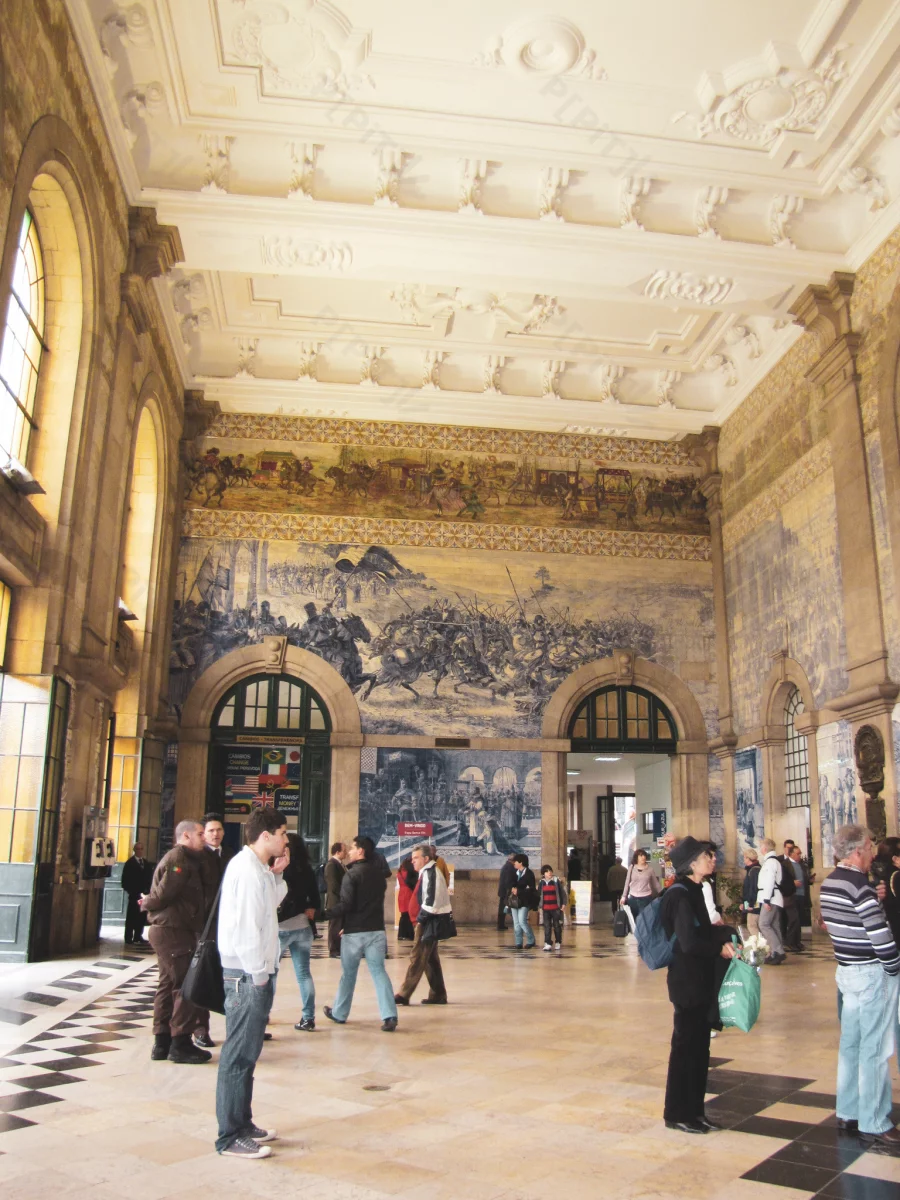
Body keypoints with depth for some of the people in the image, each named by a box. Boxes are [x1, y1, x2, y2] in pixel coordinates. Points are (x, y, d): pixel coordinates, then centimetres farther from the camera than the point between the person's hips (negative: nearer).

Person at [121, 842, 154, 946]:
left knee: (142, 916, 6)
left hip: (144, 893, 5)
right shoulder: (130, 863, -3)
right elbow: (126, 879, -6)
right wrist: (129, 891, -14)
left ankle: (138, 937, 14)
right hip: (134, 894, -5)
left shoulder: (146, 863, 13)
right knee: (131, 916, -2)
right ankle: (128, 938, 1)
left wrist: (148, 890, 2)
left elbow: (149, 877, 13)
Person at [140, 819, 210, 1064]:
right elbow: (165, 893, -21)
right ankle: (180, 1044, -1)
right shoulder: (179, 859, -16)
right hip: (174, 931, -10)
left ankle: (162, 1042, 20)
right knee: (186, 986, -6)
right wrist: (148, 904, -3)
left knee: (168, 985, 14)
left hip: (167, 930, 10)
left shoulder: (187, 859, 18)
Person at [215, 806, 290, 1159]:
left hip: (255, 974, 10)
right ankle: (231, 1137, 7)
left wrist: (277, 874, 5)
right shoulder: (247, 869, -19)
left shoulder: (257, 867, 13)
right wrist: (258, 975, -17)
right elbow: (246, 927, -23)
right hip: (247, 975, -10)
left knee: (246, 1053, 17)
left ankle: (242, 1123, 28)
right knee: (239, 1055, -2)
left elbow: (271, 903, 19)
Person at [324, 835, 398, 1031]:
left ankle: (339, 1014, 27)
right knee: (378, 971, 4)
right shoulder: (379, 874, 9)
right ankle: (389, 1016, -7)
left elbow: (345, 905, -20)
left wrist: (324, 913, -9)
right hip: (377, 930, 5)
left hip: (354, 932, -5)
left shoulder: (351, 875, -13)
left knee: (348, 973, 11)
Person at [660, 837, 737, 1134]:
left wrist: (727, 933, 1)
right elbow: (689, 942, -25)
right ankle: (677, 1114, 16)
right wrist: (720, 948, -13)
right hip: (687, 982, -9)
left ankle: (694, 1111, 27)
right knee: (686, 1046, 2)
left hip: (699, 981, 9)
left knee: (699, 1047, 16)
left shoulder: (692, 891, 11)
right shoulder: (681, 895, -19)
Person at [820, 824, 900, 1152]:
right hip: (872, 974, -9)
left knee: (851, 1044, 16)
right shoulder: (859, 885, -21)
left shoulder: (829, 883, 8)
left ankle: (848, 1114, 26)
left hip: (847, 969, 9)